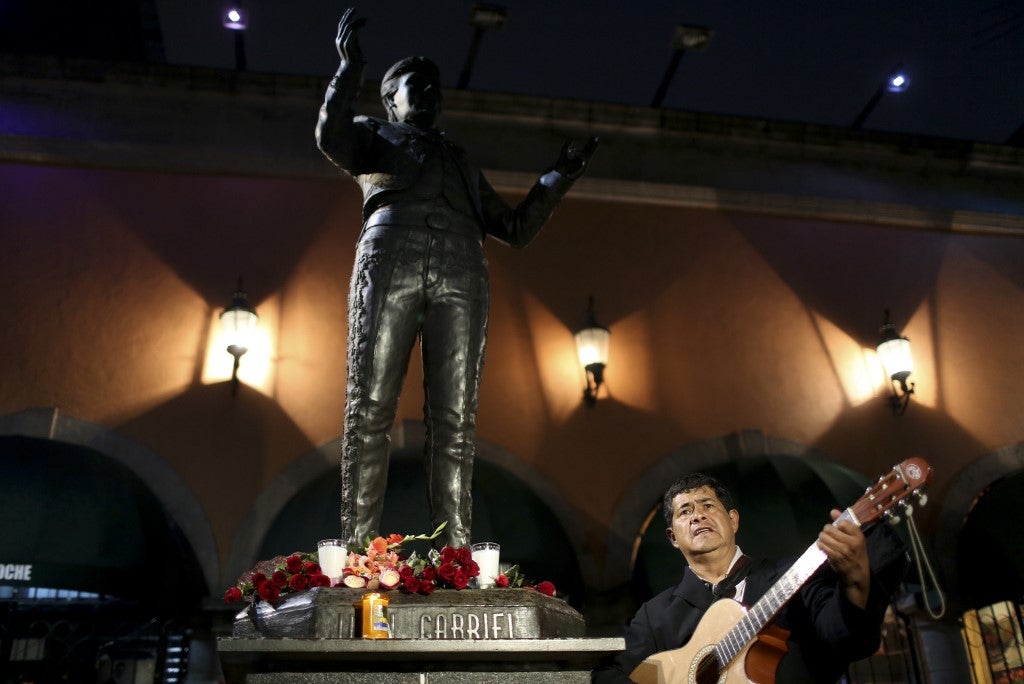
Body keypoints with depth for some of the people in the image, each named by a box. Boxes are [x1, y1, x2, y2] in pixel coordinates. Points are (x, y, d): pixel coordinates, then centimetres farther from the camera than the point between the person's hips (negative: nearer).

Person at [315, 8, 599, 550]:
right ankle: (357, 550, -14)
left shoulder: (460, 161, 40)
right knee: (369, 408, -13)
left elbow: (515, 228, 34)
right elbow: (330, 138, 5)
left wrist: (560, 176, 32)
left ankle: (454, 555, -12)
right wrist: (350, 65, 3)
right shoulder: (373, 132, 30)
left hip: (461, 269, 3)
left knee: (455, 419, -9)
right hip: (391, 255, -3)